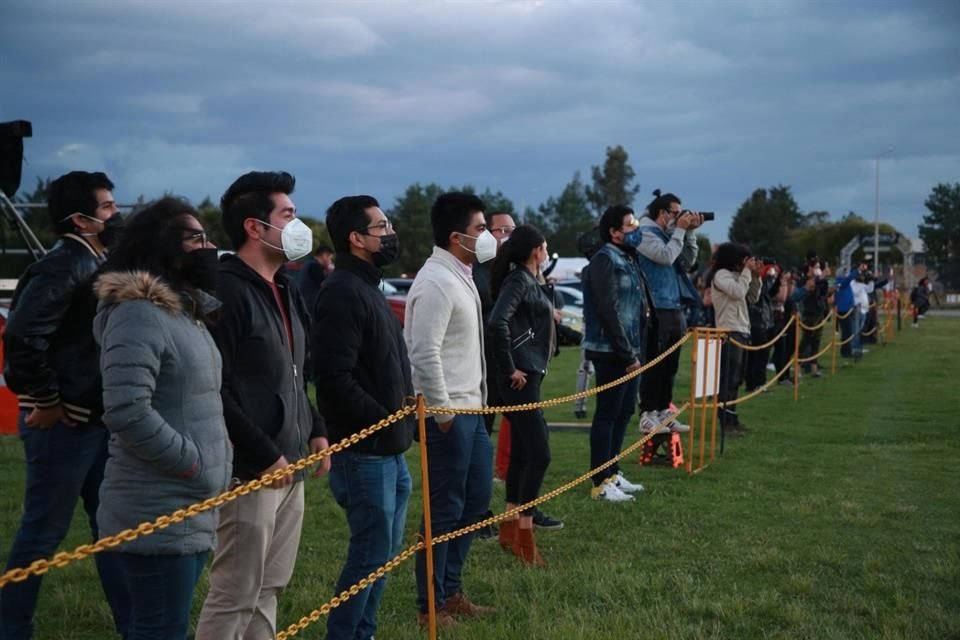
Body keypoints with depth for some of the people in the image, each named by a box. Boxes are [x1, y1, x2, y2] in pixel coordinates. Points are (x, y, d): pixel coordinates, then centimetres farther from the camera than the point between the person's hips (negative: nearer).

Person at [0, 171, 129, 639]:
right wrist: (44, 403, -17)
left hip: (96, 420, 9)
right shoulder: (63, 266, -17)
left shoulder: (97, 264, 11)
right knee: (43, 532, 2)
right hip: (63, 424, -9)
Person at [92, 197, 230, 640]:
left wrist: (211, 459, 9)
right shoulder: (139, 312, -15)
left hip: (190, 510, 10)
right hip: (159, 515, -10)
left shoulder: (187, 311, 16)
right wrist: (194, 465, -18)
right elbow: (127, 412, -26)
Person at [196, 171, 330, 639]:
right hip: (251, 470, -9)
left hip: (289, 465, 9)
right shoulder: (227, 290, -14)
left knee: (269, 589, 15)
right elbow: (214, 389, -20)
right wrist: (264, 454, -19)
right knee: (235, 596, -4)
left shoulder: (285, 291, 16)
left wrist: (315, 430, 11)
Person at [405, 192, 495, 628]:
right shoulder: (436, 282, -18)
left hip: (470, 410, 10)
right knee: (445, 510, -1)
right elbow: (425, 354, -25)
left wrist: (473, 404, 17)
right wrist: (441, 412, -19)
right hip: (449, 414, -10)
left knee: (476, 500, 17)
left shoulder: (460, 275, 13)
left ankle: (451, 591, 28)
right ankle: (431, 606, 12)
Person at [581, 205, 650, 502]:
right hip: (611, 352, -9)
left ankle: (612, 474, 25)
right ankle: (601, 483, -1)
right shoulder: (605, 260, -12)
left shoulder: (628, 259, 17)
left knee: (624, 411, 15)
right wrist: (627, 354, -19)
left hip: (629, 351, 9)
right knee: (608, 414, -5)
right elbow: (608, 310, -19)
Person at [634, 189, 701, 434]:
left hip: (674, 308, 9)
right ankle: (647, 414, -3)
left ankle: (663, 411, 18)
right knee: (654, 364, -7)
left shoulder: (670, 234, 17)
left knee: (670, 365, 11)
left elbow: (687, 263, 15)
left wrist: (690, 233, 7)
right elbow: (666, 256, -20)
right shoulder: (646, 233, -6)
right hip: (656, 310, -8)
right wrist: (680, 231, -10)